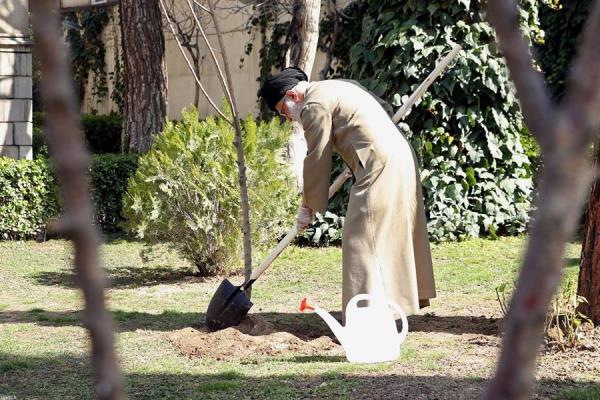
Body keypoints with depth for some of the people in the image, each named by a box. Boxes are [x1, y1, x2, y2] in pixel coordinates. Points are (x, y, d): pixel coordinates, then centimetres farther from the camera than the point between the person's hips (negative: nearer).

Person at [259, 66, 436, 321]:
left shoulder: (314, 106, -9)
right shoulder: (332, 89, 21)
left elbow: (317, 160, -6)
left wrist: (309, 206, 4)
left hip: (378, 167, -10)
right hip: (401, 158, 10)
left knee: (363, 240, -9)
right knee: (396, 232, 19)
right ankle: (410, 295, 30)